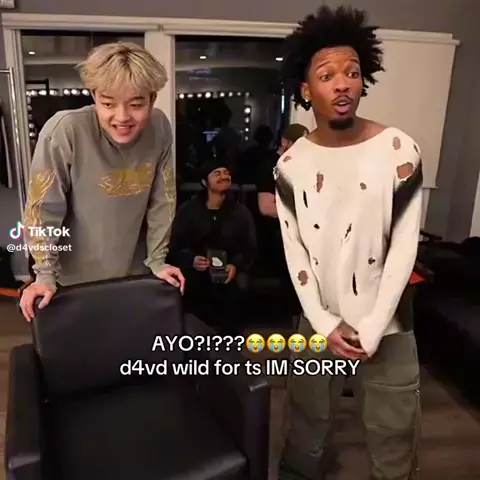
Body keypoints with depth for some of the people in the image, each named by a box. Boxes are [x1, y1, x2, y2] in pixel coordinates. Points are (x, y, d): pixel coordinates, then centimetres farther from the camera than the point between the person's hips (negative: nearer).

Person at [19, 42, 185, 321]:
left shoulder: (160, 128, -14)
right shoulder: (65, 131, -26)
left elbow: (162, 201, -4)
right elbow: (44, 208, -16)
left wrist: (157, 261, -1)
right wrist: (45, 275, -12)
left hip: (135, 273, 3)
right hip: (76, 280, -3)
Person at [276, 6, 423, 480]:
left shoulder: (399, 150, -10)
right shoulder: (291, 165, -4)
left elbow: (404, 247, -10)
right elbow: (295, 252, -2)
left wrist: (371, 328, -12)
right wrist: (324, 325, -8)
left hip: (386, 326, -1)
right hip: (318, 323, 2)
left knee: (394, 441, 14)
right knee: (306, 431, 17)